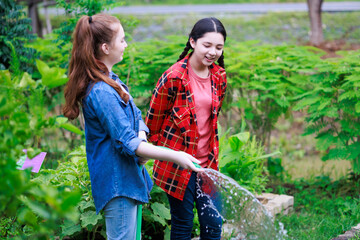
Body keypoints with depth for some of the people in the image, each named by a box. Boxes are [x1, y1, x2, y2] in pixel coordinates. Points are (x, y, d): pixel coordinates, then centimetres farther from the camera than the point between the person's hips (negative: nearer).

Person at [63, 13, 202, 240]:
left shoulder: (110, 79, 9)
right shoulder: (101, 92, -24)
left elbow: (136, 117, 12)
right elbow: (127, 143, -25)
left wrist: (141, 141, -11)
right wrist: (175, 156, -23)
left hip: (128, 177, 10)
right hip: (117, 183, -10)